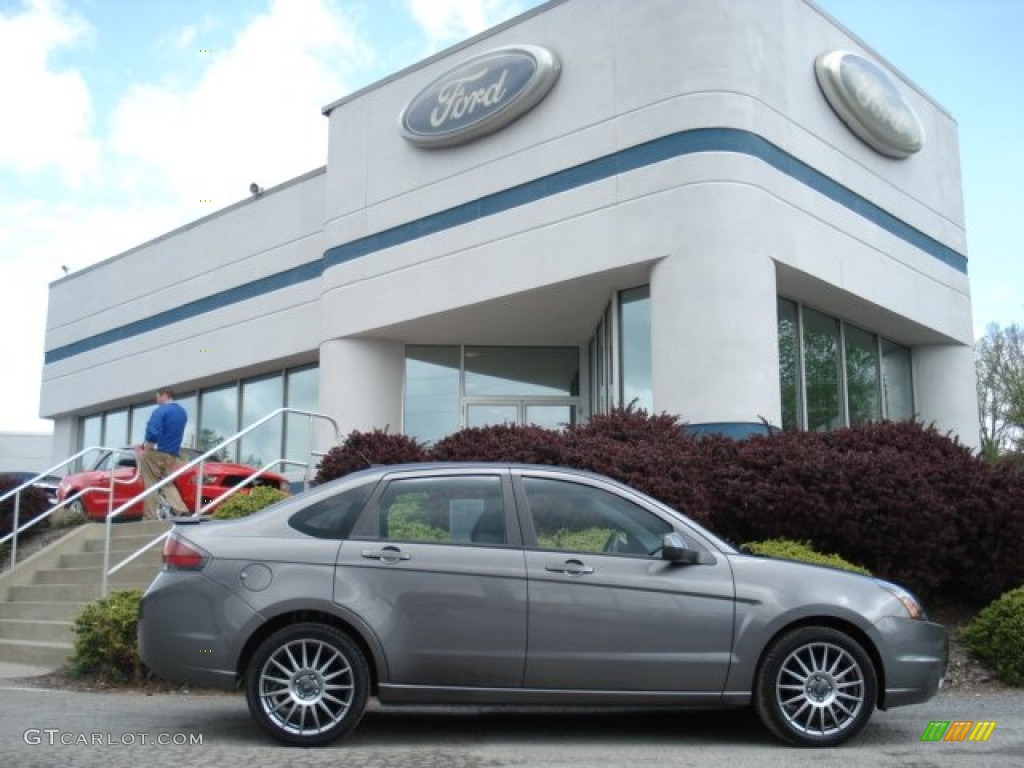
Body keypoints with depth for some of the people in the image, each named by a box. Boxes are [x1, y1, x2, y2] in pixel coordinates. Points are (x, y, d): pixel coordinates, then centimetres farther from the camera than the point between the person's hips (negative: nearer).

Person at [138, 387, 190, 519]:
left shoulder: (161, 411, -11)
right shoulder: (182, 412, 15)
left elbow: (153, 434, -23)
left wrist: (145, 449, -10)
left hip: (156, 453, -7)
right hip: (172, 455, 7)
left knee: (151, 485, 0)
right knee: (168, 484, 14)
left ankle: (150, 517, -2)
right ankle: (181, 511, -3)